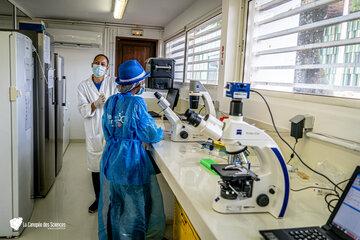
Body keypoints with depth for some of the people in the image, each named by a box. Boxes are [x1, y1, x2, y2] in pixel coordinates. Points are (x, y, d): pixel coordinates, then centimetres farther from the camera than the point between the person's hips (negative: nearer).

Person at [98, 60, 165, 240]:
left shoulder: (111, 101, 3)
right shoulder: (136, 103, -17)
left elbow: (107, 131, 11)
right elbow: (152, 135, -13)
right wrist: (160, 132, 7)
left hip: (110, 159, 7)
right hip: (131, 160, -7)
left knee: (111, 204, 21)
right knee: (134, 206, 8)